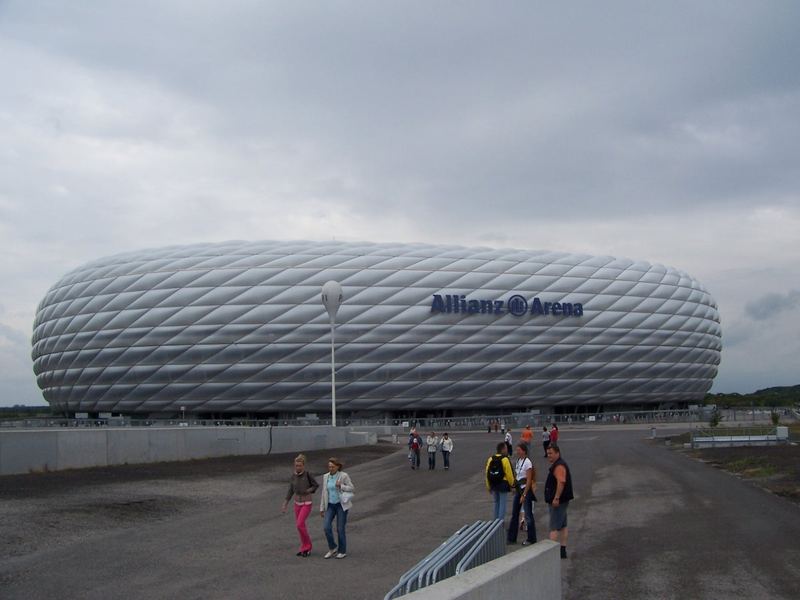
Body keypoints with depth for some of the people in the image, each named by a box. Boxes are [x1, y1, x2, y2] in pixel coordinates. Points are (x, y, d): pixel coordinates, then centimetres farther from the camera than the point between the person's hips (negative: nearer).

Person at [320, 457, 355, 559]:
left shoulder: (344, 476, -11)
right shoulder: (326, 477, 3)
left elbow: (352, 489, -8)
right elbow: (324, 493, 8)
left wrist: (341, 486, -24)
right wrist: (322, 508, 8)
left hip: (342, 505, -4)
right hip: (331, 505, 4)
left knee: (340, 529, -4)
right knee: (327, 527, -10)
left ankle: (342, 551, 14)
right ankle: (333, 548, 9)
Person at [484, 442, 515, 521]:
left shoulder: (491, 459, 2)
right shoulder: (505, 459, -16)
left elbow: (487, 473, 4)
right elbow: (509, 474, -14)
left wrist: (488, 486, 13)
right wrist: (512, 484, 0)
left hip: (493, 484, 6)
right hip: (503, 484, -6)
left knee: (496, 503, 19)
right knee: (502, 504, 2)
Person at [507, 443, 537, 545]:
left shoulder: (527, 463, -17)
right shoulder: (518, 461, 6)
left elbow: (529, 481, -18)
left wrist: (524, 495, -19)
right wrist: (515, 488, 12)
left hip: (526, 489, -8)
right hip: (518, 489, 8)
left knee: (528, 515, 1)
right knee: (514, 514, 12)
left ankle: (531, 539, 13)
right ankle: (511, 538, 20)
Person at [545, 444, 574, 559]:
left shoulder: (559, 466, -18)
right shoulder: (558, 464, 17)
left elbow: (561, 482, -31)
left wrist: (556, 498, -31)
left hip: (558, 501, -11)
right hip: (561, 501, 11)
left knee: (554, 527, -11)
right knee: (563, 526, 13)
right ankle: (563, 550, 18)